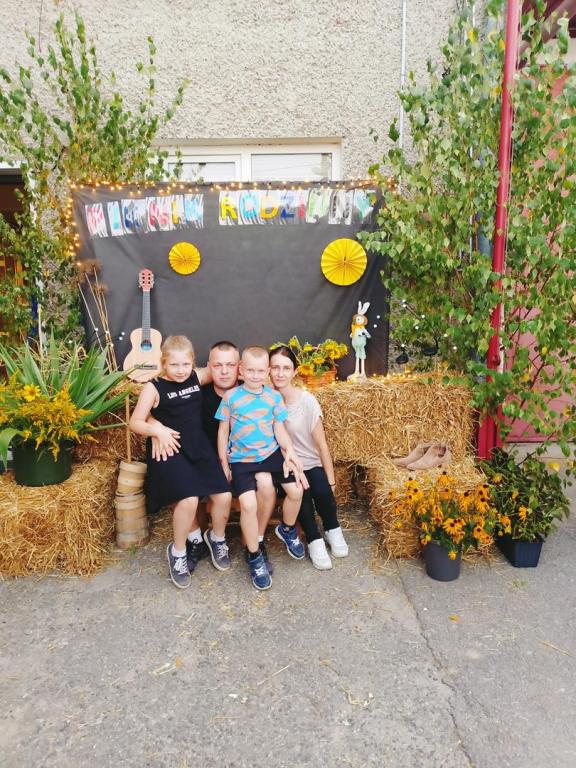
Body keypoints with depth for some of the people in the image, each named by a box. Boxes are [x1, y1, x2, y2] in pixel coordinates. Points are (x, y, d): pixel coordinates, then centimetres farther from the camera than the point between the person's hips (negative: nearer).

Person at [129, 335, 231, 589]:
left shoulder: (197, 377, 7)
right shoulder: (153, 387, -5)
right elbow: (135, 422, -5)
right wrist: (158, 430, -21)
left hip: (198, 445, 5)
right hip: (169, 449, -5)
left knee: (224, 495, -7)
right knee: (189, 500, -24)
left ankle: (217, 540, 25)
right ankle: (177, 551, 6)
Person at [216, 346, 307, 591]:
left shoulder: (274, 396, 4)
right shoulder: (231, 396, -4)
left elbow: (279, 428, 7)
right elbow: (223, 431, 2)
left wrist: (289, 450, -10)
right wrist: (224, 464, 1)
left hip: (271, 453, 3)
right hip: (241, 459, -3)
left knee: (296, 490, -6)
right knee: (248, 503, -21)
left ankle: (287, 530, 28)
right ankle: (255, 557, 1)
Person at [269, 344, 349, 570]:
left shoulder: (307, 401, -12)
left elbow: (321, 444, -8)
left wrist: (331, 481, -10)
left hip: (312, 464, 0)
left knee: (322, 492, -26)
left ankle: (332, 530, 5)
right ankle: (314, 539, -5)